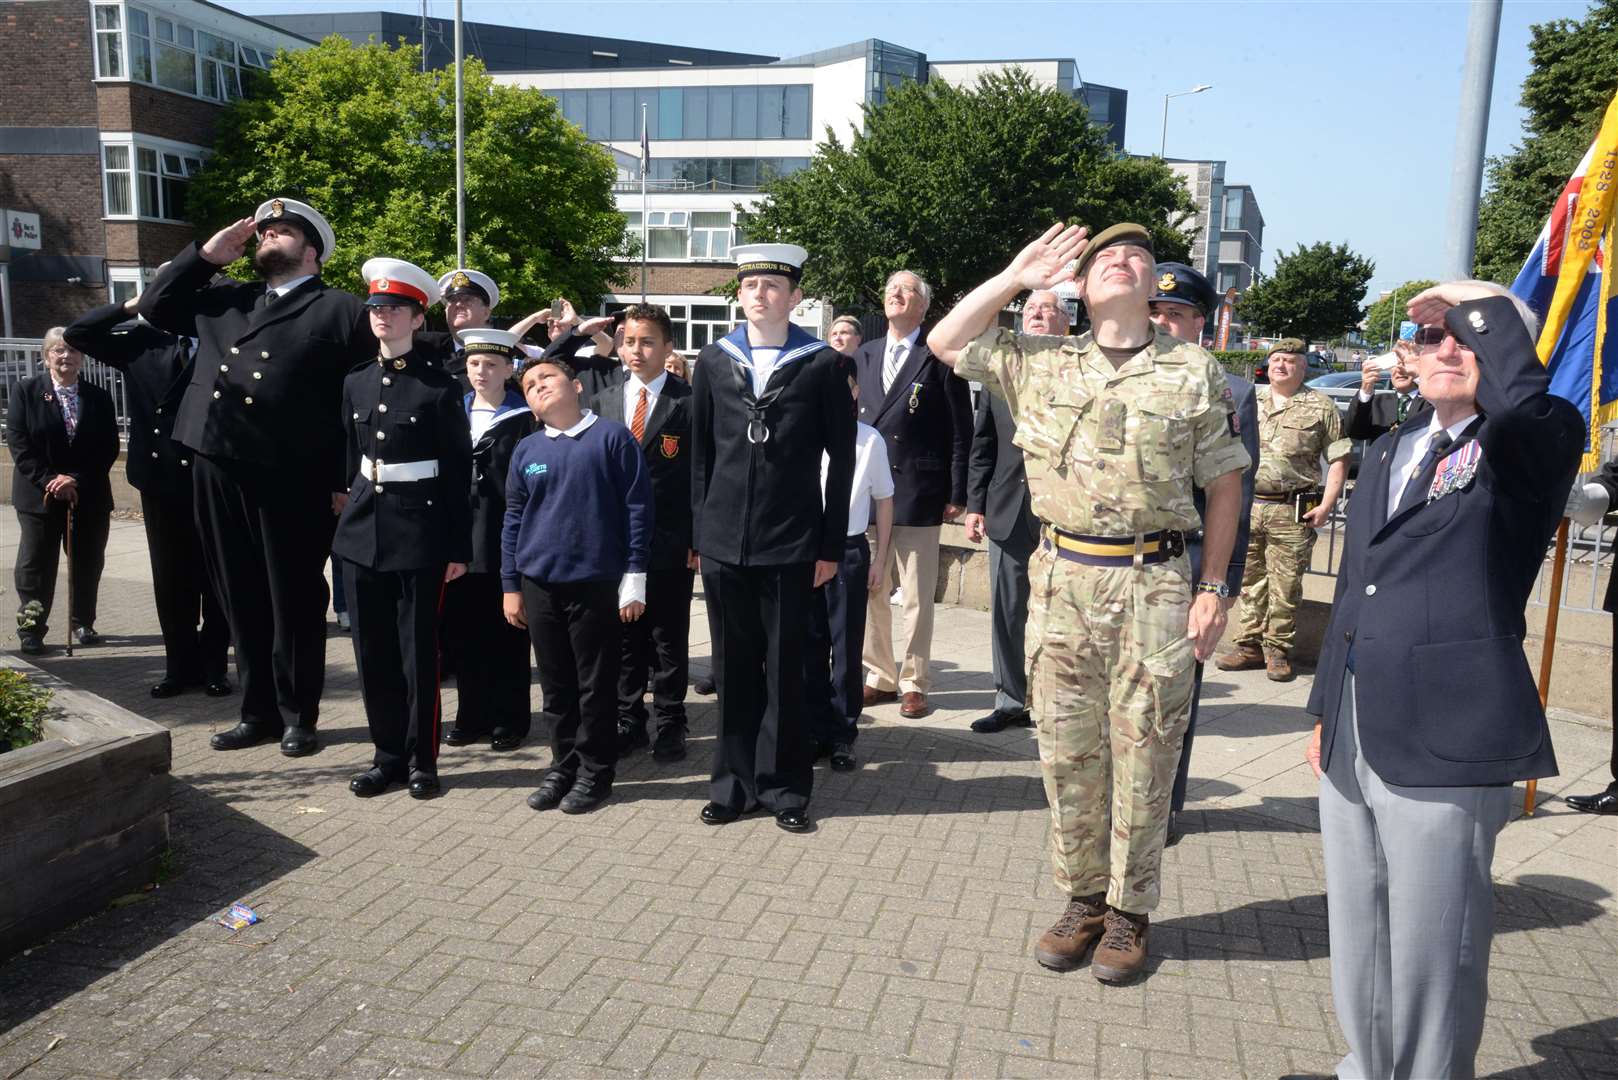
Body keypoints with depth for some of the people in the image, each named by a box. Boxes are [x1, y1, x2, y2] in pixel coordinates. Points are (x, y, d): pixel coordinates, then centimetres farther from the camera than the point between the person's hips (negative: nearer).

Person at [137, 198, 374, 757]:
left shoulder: (342, 310, 2)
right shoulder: (222, 298, 20)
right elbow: (153, 307, 23)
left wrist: (348, 483, -9)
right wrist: (206, 255, 13)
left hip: (294, 480, -5)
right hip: (218, 469, 6)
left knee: (295, 602, 4)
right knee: (241, 601, 12)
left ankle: (298, 716, 18)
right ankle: (258, 711, 24)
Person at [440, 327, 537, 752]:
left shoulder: (523, 420, -2)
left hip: (504, 540, -4)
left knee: (506, 633, 4)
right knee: (462, 630, 9)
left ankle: (510, 718, 14)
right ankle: (471, 714, 21)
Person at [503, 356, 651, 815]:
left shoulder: (612, 436, -4)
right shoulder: (526, 450, 7)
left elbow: (637, 508, -5)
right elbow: (513, 520, 12)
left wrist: (634, 578, -8)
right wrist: (510, 586, 9)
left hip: (597, 583, -4)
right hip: (540, 584, 4)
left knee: (596, 684, 5)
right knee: (556, 685, 12)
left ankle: (596, 771, 19)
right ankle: (563, 766, 26)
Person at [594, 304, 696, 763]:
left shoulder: (689, 402, -5)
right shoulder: (604, 401, 10)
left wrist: (699, 539, -10)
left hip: (670, 544, -4)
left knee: (669, 640, 6)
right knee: (623, 636, 11)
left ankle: (670, 725, 18)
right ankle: (629, 722, 23)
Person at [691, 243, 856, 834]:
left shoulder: (822, 364, -1)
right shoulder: (714, 360, 8)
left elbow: (841, 458, 0)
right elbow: (700, 452, 10)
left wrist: (831, 544, -3)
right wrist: (700, 531, 6)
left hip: (791, 544, -2)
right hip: (723, 542, 3)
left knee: (784, 669, 6)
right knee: (734, 668, 10)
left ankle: (784, 787, 20)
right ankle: (733, 783, 24)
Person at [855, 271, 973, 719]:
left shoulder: (939, 359, -2)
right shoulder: (863, 356, 13)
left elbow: (960, 431, -4)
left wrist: (957, 495, -8)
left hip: (918, 495, -5)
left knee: (917, 598, 4)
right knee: (870, 593, 10)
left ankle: (913, 682, 16)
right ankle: (881, 676, 24)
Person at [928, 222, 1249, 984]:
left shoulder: (1194, 372, 3)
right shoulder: (1040, 363, 7)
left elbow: (1224, 485, 4)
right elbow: (944, 343, 7)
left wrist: (1214, 589, -2)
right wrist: (1017, 276, 3)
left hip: (1155, 585, -2)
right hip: (1063, 578, 2)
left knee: (1143, 756, 6)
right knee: (1067, 751, 10)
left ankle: (1129, 911, 23)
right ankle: (1083, 898, 27)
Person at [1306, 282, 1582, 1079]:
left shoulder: (1534, 447, -3)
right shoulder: (1388, 451, 16)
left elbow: (1525, 400, -30)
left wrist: (1482, 304, -13)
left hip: (1446, 743, -6)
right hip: (1355, 740, 7)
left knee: (1430, 953, 3)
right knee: (1356, 939, 18)